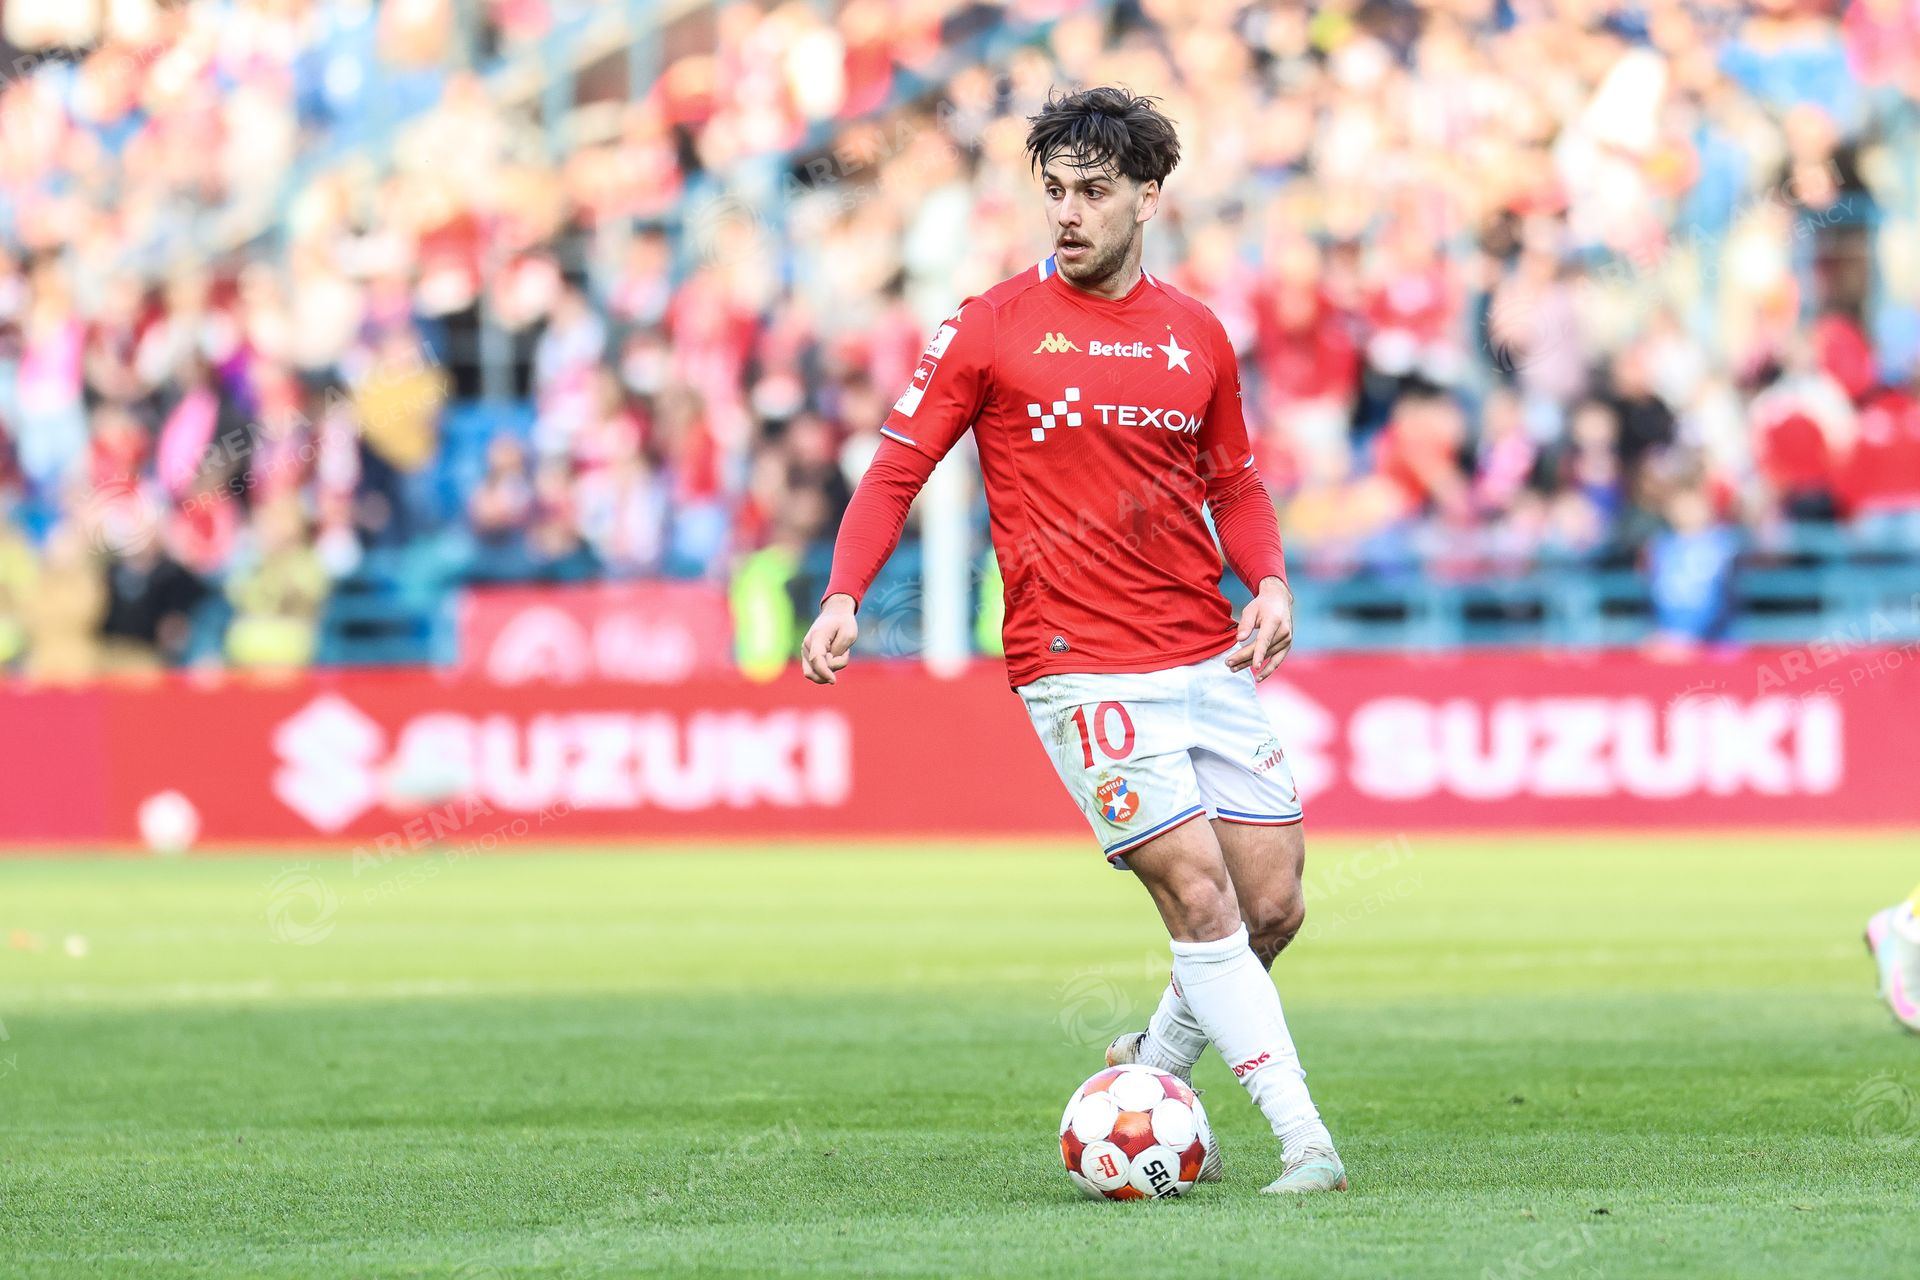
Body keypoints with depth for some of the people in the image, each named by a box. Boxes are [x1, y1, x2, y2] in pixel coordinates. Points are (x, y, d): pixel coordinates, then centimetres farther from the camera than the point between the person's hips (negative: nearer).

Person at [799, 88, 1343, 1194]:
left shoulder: (1197, 335, 10)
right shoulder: (992, 327, -2)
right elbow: (898, 470, 1)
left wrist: (1268, 583, 1)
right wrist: (845, 595, -13)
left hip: (1208, 658, 5)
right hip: (1080, 666, -5)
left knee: (1274, 905, 3)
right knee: (1200, 895, -14)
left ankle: (1151, 1075, 26)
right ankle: (1304, 1138, -11)